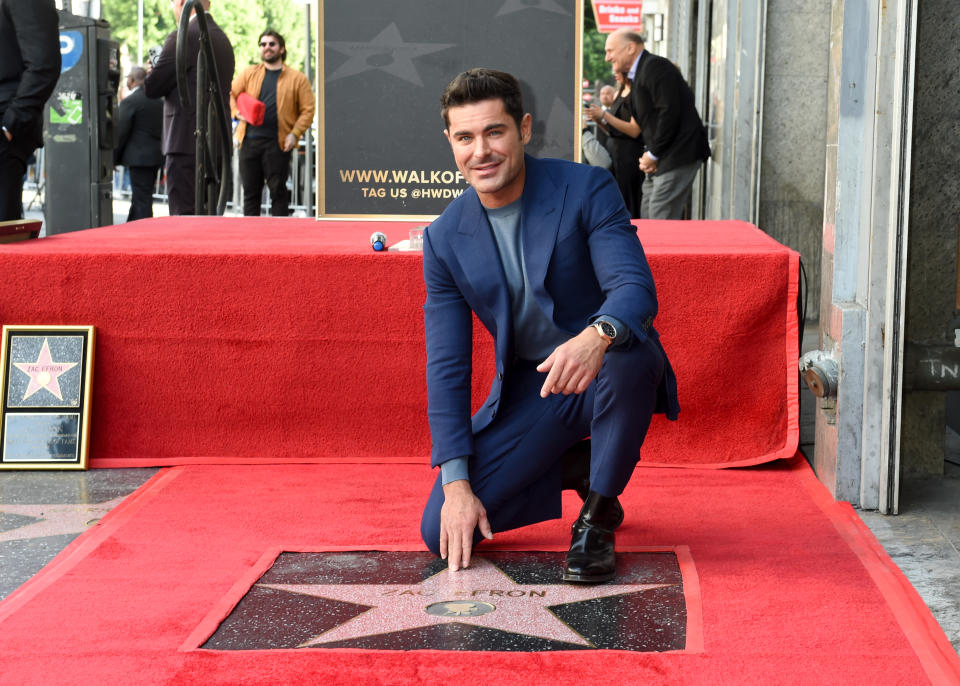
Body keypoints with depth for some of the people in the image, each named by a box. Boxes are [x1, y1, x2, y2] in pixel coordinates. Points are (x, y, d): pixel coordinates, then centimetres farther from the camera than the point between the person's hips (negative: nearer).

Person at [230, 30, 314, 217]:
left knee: (278, 189, -2)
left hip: (277, 142, -3)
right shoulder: (249, 73, 13)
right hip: (249, 140, 3)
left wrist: (295, 133, -10)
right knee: (250, 190, 6)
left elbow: (308, 110, 2)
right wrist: (237, 112, -3)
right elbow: (231, 94, 17)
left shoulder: (297, 78, 5)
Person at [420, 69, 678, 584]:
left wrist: (596, 337, -51)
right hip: (530, 388, 3)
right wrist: (456, 482, -12)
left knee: (629, 351, -41)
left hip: (606, 369, -3)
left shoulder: (587, 190, -13)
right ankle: (576, 468, 12)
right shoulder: (445, 238, -3)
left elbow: (635, 285, -26)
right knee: (441, 532, -13)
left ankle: (598, 519, -17)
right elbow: (447, 367, -3)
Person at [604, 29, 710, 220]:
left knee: (661, 219, -14)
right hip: (662, 158, 11)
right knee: (647, 216, 10)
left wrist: (653, 154, -14)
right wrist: (648, 156, 5)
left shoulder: (655, 67, -12)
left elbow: (670, 112, -20)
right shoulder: (638, 74, 20)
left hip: (679, 154, -11)